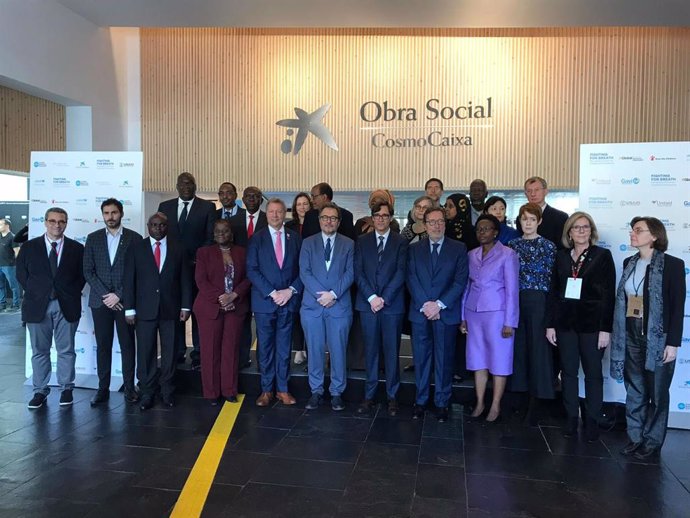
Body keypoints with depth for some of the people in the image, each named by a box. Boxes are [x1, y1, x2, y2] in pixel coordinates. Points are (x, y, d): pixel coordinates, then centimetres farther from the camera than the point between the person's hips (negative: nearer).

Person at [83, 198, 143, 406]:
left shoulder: (134, 238, 0)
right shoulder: (93, 238, 7)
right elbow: (88, 271, 3)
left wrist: (118, 295, -10)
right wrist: (105, 295, -8)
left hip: (124, 300, -2)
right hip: (100, 300, 2)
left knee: (127, 345, 4)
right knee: (103, 346, 7)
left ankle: (129, 387, 12)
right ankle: (103, 388, 15)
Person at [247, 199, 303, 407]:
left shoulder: (295, 238, 7)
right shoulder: (257, 238, 3)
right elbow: (252, 270, -4)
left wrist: (291, 290, -9)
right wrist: (272, 293, -12)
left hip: (289, 300, 1)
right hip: (264, 301, -1)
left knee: (284, 348, 8)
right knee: (266, 348, 6)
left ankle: (282, 389, 17)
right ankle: (266, 390, 17)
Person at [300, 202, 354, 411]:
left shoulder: (348, 244, 7)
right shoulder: (308, 243, 8)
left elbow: (350, 273, -1)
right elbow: (304, 272, -1)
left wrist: (333, 293, -13)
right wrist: (320, 294, -12)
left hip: (339, 306, 0)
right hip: (312, 305, 1)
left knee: (338, 351, 4)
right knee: (315, 351, 7)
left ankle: (337, 392, 17)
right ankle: (316, 391, 20)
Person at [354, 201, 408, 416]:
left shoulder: (400, 242, 3)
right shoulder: (362, 241, 9)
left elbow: (400, 273, -5)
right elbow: (358, 272, 2)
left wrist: (383, 298, -12)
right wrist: (371, 297, -9)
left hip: (392, 304, -1)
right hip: (367, 303, 2)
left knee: (391, 352, 4)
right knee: (370, 351, 7)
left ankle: (392, 396, 15)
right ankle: (369, 395, 16)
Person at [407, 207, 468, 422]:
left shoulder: (459, 248, 3)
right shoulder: (414, 249, 8)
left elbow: (460, 281, -4)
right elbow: (411, 279, 1)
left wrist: (439, 304, -12)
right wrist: (424, 305, -11)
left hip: (446, 313, -1)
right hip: (420, 311, 1)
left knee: (444, 360, 6)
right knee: (421, 358, 8)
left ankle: (442, 403, 18)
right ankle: (420, 400, 20)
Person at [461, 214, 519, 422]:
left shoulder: (507, 254, -5)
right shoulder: (472, 255, 10)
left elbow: (512, 290, -7)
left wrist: (509, 322, -11)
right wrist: (463, 317, 9)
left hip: (497, 313, -4)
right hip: (474, 313, 5)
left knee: (498, 360, 3)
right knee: (478, 359, 9)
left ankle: (495, 406, 14)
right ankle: (479, 403, 18)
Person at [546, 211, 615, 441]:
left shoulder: (603, 255, -2)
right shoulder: (561, 256, 7)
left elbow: (609, 294, -5)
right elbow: (553, 291, 7)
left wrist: (606, 328, -10)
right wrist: (550, 324, 3)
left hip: (592, 323, -3)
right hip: (565, 323, 3)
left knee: (593, 373, 7)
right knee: (568, 371, 9)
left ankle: (592, 421, 18)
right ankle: (571, 418, 20)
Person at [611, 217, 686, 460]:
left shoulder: (673, 264, -8)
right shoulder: (629, 263, 8)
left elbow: (678, 306, -10)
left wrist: (673, 343, -14)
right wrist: (618, 335, 9)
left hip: (658, 338, -5)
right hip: (631, 336, 5)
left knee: (657, 394, 7)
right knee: (634, 391, 11)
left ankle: (652, 443, 20)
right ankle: (635, 438, 23)